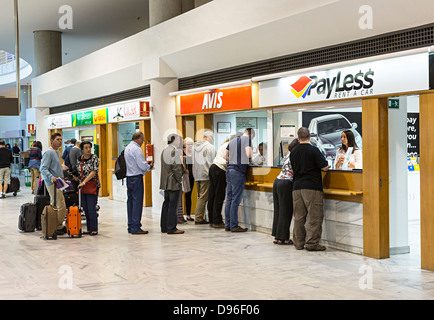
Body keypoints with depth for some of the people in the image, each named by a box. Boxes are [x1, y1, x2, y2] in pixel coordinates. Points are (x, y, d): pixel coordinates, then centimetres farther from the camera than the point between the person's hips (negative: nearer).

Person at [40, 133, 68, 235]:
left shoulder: (56, 152, 18)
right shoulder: (49, 152, -13)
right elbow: (43, 169, -20)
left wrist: (61, 178, 25)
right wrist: (51, 177, -32)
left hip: (57, 183, 10)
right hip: (53, 184, -10)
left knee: (54, 206, 12)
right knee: (61, 206, -10)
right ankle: (58, 227, -3)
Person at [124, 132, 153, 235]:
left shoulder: (127, 148, 15)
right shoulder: (137, 149, -15)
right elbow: (142, 166, -17)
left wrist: (146, 165, 15)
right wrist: (150, 166, 1)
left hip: (129, 177, 9)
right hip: (137, 178, -9)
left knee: (130, 201, 11)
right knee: (137, 202, -6)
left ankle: (131, 226, 16)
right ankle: (135, 228, -6)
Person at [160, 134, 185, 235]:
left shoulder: (164, 151, 14)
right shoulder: (174, 151, -15)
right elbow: (176, 167, -18)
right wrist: (180, 180, -9)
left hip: (166, 182, 9)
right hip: (174, 183, -9)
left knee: (166, 204, 13)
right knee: (173, 205, -6)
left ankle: (164, 227, 18)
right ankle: (171, 228, -4)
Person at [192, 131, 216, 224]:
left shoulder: (195, 146, 14)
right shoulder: (210, 147, -7)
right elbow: (212, 162, -9)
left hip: (196, 175, 7)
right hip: (205, 175, -7)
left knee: (200, 196, 14)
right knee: (203, 197, -5)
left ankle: (201, 217, 15)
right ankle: (198, 218, -6)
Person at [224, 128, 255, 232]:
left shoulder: (232, 141, 19)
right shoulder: (247, 139, -3)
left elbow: (226, 157, 21)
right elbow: (248, 154, -16)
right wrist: (250, 159, 4)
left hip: (229, 169, 7)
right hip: (238, 172, -7)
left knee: (229, 199, 10)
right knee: (235, 199, -5)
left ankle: (227, 225, 14)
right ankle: (234, 226, -3)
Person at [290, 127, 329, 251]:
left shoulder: (293, 152, 9)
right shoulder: (313, 150, -10)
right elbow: (325, 167, -11)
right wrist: (326, 162, 11)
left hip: (297, 187, 6)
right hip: (312, 187, -6)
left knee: (299, 217, 10)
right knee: (315, 217, -1)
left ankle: (299, 243, 13)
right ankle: (312, 243, -4)